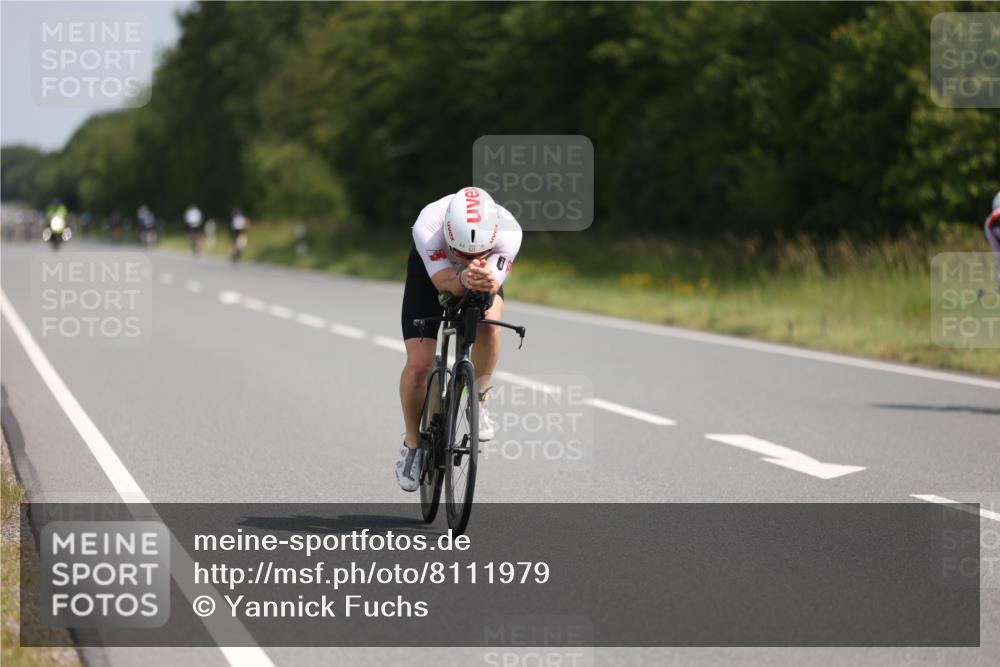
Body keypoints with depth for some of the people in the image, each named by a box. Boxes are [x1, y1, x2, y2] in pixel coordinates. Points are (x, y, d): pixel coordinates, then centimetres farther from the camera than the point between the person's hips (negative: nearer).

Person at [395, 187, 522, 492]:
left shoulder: (508, 231, -38)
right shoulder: (428, 226, -41)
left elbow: (492, 288, -41)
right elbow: (443, 281, -42)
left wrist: (485, 281, -64)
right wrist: (463, 280, -64)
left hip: (486, 275, 1)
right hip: (430, 271, -1)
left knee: (489, 326, -32)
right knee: (418, 364, -12)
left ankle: (479, 400, -4)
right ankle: (412, 444, 13)